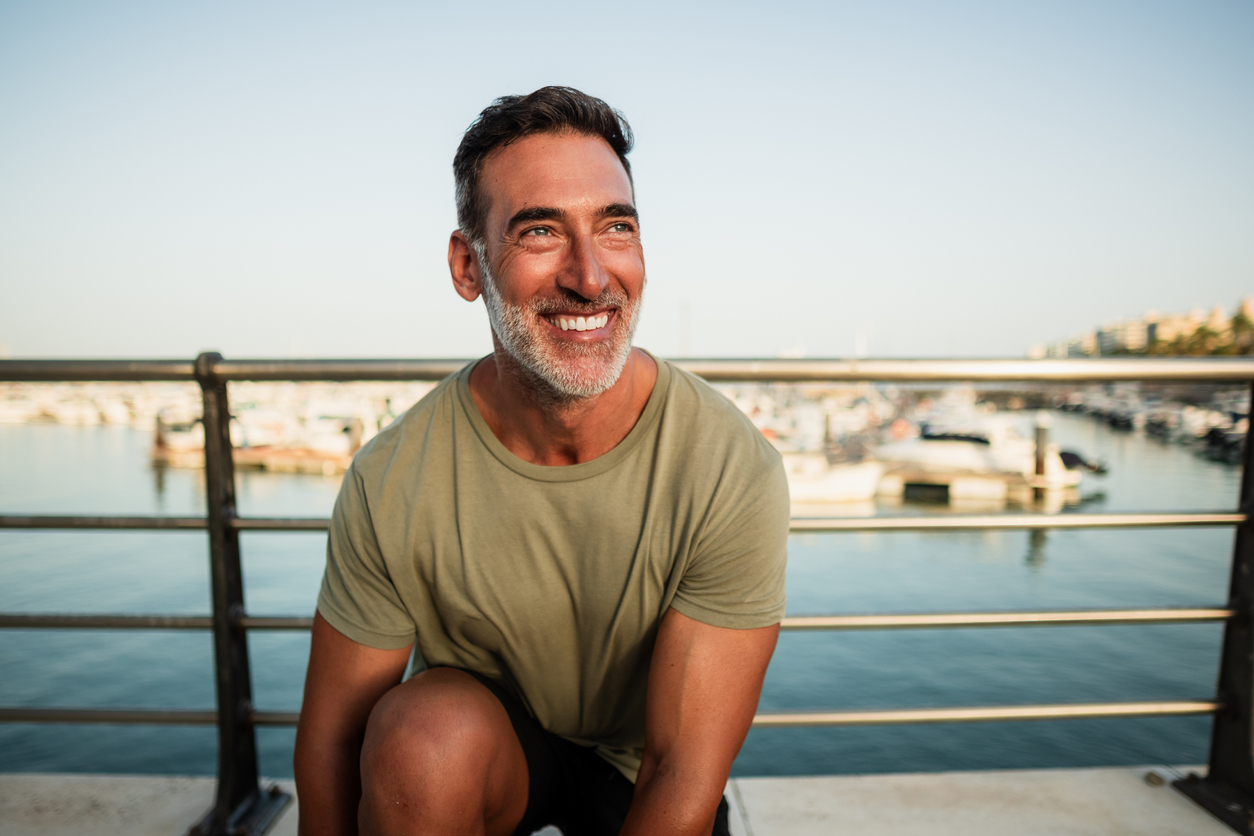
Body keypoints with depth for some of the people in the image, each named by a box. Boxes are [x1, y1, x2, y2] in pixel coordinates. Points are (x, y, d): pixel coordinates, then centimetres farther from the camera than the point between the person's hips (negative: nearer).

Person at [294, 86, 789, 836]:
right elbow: (331, 740, -11)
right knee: (424, 727, -31)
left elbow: (685, 775, -22)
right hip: (472, 751, -1)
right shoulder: (390, 485, -23)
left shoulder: (736, 472, -26)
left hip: (640, 768, 2)